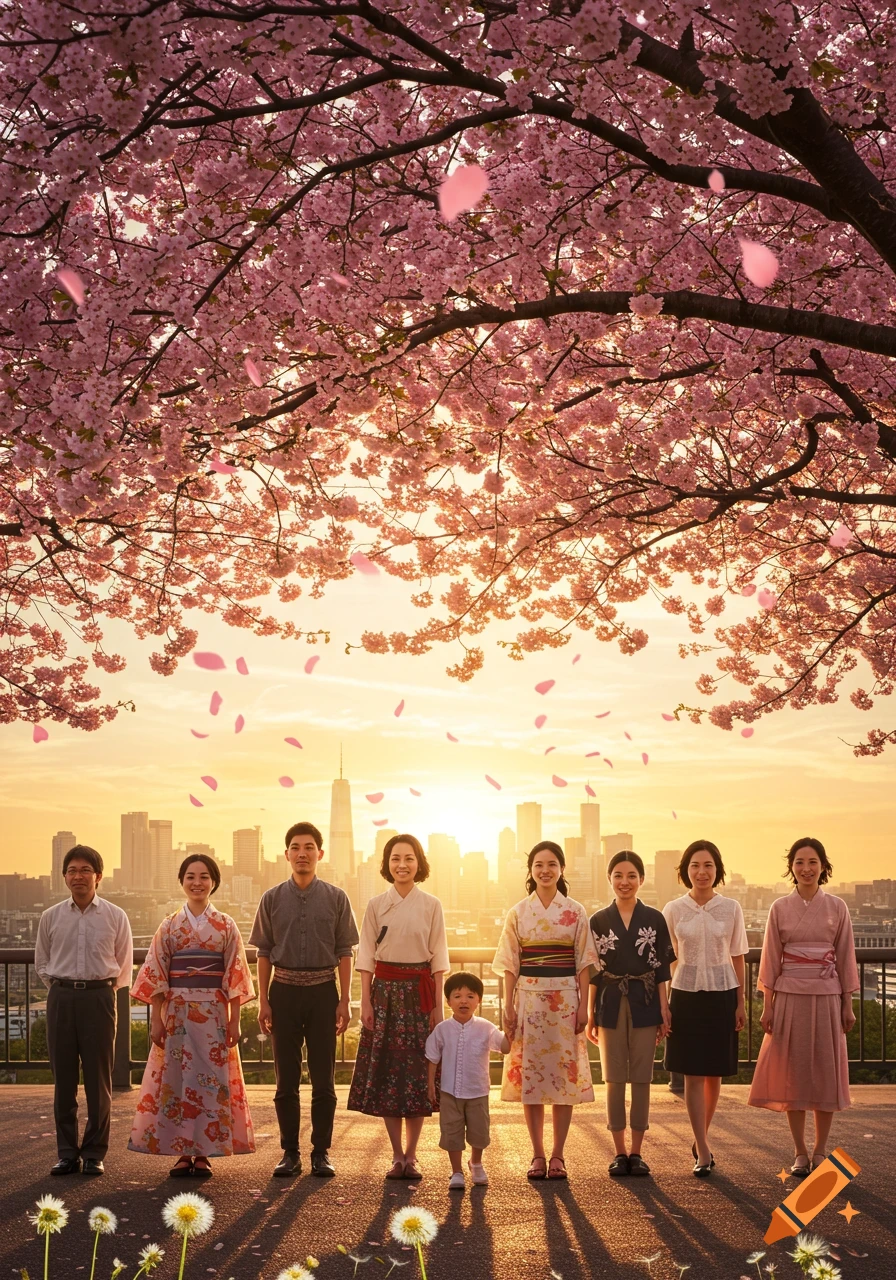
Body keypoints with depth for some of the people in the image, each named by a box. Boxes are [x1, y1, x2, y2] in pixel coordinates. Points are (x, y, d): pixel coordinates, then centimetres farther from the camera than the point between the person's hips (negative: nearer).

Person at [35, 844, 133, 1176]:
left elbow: (125, 965, 11)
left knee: (99, 1080, 1)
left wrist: (102, 989, 6)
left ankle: (95, 1153, 10)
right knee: (64, 1079, 4)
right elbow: (41, 962, 16)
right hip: (61, 997, 2)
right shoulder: (51, 917, 6)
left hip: (99, 997, -1)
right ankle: (67, 1153, 12)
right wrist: (60, 987, 8)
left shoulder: (115, 917, 2)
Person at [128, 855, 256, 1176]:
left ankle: (204, 1153, 7)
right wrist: (156, 1019, -3)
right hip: (177, 1013, 1)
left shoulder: (226, 926, 4)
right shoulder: (169, 926, 5)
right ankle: (182, 1153, 8)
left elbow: (234, 977, 1)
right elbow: (156, 975, 3)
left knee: (212, 1080, -1)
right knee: (175, 1079, 0)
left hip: (214, 1014, -1)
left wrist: (234, 1020, -4)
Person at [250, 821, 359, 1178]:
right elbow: (265, 952, 6)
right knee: (286, 1078, 6)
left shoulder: (336, 898, 2)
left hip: (323, 991, -1)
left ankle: (321, 1152, 12)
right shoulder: (272, 899, 4)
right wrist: (263, 1001, 1)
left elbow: (344, 951, 2)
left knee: (323, 1078, 4)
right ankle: (290, 1153, 14)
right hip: (284, 990, 1)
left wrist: (345, 1000, -2)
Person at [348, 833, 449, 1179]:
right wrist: (366, 1002, -4)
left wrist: (438, 1005, -3)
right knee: (386, 1069, 0)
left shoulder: (431, 906, 2)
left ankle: (411, 1154, 8)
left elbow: (438, 958, 2)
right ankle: (397, 1154, 9)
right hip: (384, 988, 1)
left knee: (418, 1070, 0)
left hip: (419, 991, 0)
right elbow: (366, 956, 3)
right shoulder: (376, 905, 3)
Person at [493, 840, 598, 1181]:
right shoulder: (518, 913, 5)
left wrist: (583, 1006, -4)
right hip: (528, 998, 1)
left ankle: (557, 1155, 8)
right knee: (530, 1073, 2)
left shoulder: (575, 912, 3)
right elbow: (510, 964, 5)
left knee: (564, 1074, 0)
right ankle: (538, 1155, 11)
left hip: (565, 998, -1)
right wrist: (508, 1008, -1)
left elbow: (583, 962, 2)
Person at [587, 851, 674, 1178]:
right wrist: (590, 1015, 2)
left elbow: (661, 969, 4)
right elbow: (593, 972, 5)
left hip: (645, 1004, 0)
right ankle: (619, 1152, 11)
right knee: (614, 1080, 4)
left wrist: (664, 1010, -2)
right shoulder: (599, 921, 4)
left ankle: (636, 1152, 11)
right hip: (611, 1004, 0)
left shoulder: (654, 919, 3)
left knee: (641, 1079, 3)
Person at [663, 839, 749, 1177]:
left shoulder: (731, 909, 0)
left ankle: (700, 1140, 25)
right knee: (693, 1075, -4)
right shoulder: (673, 910, 0)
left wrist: (740, 1003, 2)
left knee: (714, 1074, 8)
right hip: (686, 995, -1)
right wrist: (663, 1004, 2)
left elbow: (737, 958, 5)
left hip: (722, 995, 1)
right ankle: (703, 1152, -2)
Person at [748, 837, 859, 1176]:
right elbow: (771, 959, 2)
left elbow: (845, 958, 3)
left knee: (826, 1073, 3)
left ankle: (819, 1151, 14)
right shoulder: (780, 908, 1)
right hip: (790, 996, 0)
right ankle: (800, 1153, 11)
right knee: (792, 1074, 2)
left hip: (827, 997, 0)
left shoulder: (837, 907, 1)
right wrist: (767, 1006, -2)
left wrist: (848, 1006, 1)